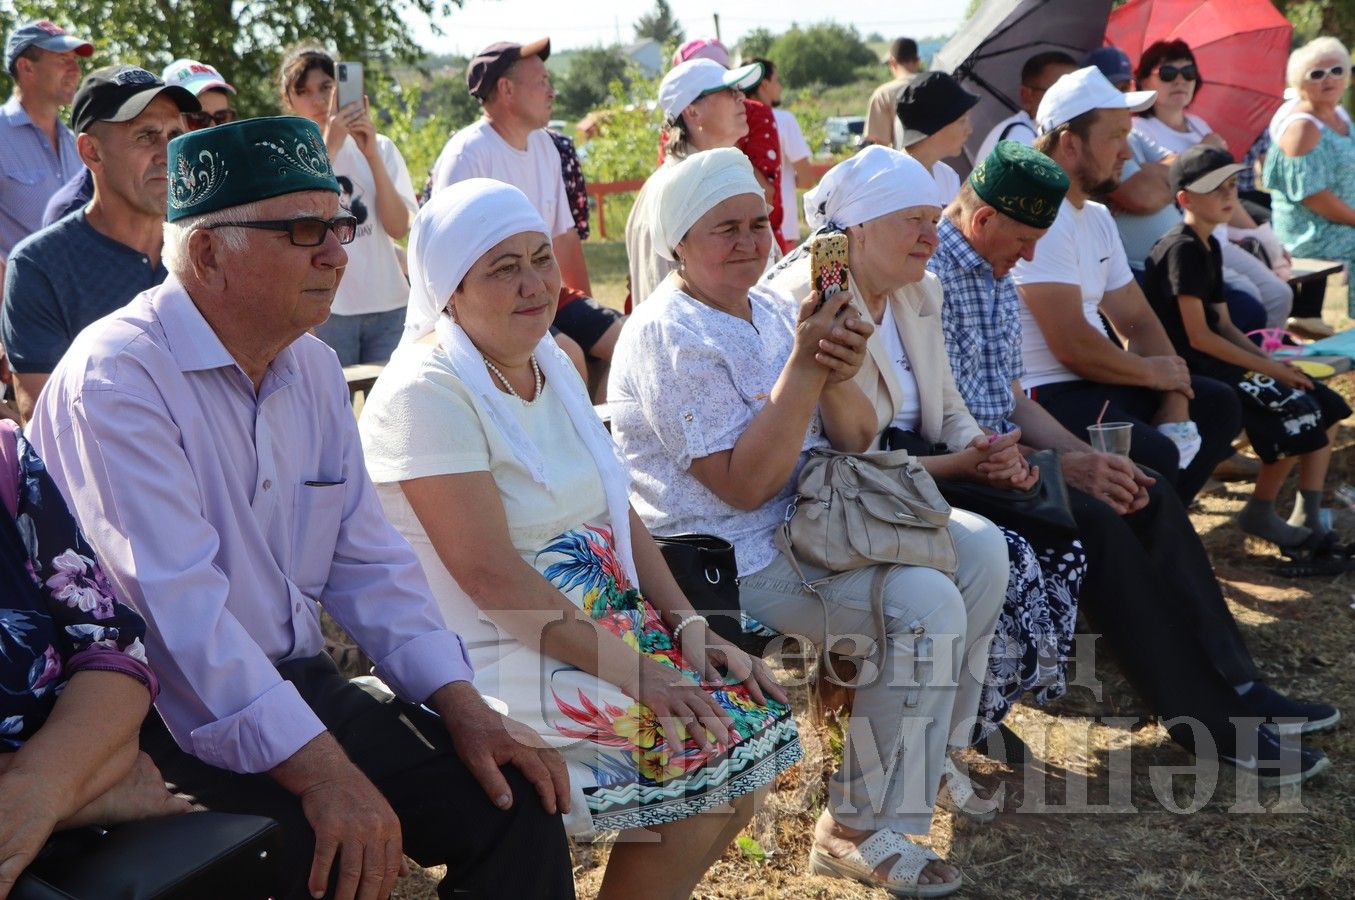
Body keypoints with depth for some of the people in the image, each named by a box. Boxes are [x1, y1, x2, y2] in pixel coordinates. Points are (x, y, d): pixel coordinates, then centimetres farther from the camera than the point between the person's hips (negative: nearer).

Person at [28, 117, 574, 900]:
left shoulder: (316, 369, 11)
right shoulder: (116, 379, -16)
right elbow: (180, 607, -25)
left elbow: (369, 560, 11)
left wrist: (460, 704, -2)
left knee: (520, 798, -7)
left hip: (299, 683, 7)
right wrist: (321, 770, -29)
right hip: (174, 719, -7)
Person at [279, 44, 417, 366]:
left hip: (388, 306, 3)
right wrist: (329, 145, -20)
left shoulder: (380, 148, 9)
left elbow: (399, 228, -3)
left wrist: (372, 154, -11)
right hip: (326, 311, -2)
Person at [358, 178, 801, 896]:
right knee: (709, 746, -18)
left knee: (758, 722, -4)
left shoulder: (551, 363, 9)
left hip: (610, 622, 8)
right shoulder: (427, 393, -17)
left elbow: (616, 512, 11)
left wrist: (689, 624, -1)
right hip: (498, 656, -8)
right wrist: (630, 670, -23)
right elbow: (489, 574, -22)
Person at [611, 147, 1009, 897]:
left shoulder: (771, 306, 8)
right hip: (732, 557, -9)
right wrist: (804, 364, -26)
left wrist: (838, 380, -18)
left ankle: (932, 749, 21)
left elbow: (857, 440, 4)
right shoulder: (669, 336, -18)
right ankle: (859, 830, -7)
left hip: (815, 513, 9)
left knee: (980, 549, 3)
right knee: (926, 603, -22)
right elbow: (745, 486, -24)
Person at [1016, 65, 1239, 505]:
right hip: (1045, 396, -11)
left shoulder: (1097, 217, 15)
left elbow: (1139, 321, 16)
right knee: (1155, 457, -29)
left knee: (1217, 406, 14)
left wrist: (1174, 399, 0)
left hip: (1093, 384, 11)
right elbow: (1073, 345, -23)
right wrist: (1152, 373, -6)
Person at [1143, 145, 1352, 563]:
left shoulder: (1209, 246, 15)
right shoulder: (1182, 249, -15)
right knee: (1297, 413, -18)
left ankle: (1308, 520, 7)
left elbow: (1223, 325, 16)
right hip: (1191, 367, -10)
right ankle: (1260, 513, 1)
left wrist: (1271, 362, 1)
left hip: (1216, 359, 10)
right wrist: (1268, 368, -15)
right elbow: (1198, 337, -19)